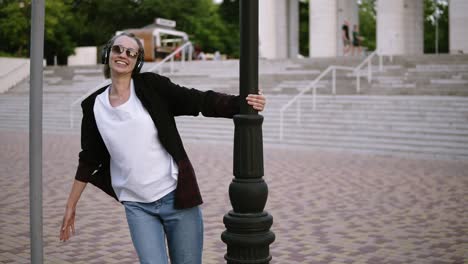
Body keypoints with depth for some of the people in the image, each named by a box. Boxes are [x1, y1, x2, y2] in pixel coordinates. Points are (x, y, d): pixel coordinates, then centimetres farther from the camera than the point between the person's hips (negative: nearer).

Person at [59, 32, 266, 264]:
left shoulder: (151, 87, -2)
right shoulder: (93, 106, 6)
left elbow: (200, 101, -7)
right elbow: (88, 159, 13)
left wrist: (241, 103, -23)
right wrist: (71, 205, 16)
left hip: (177, 197, -1)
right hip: (137, 206, 2)